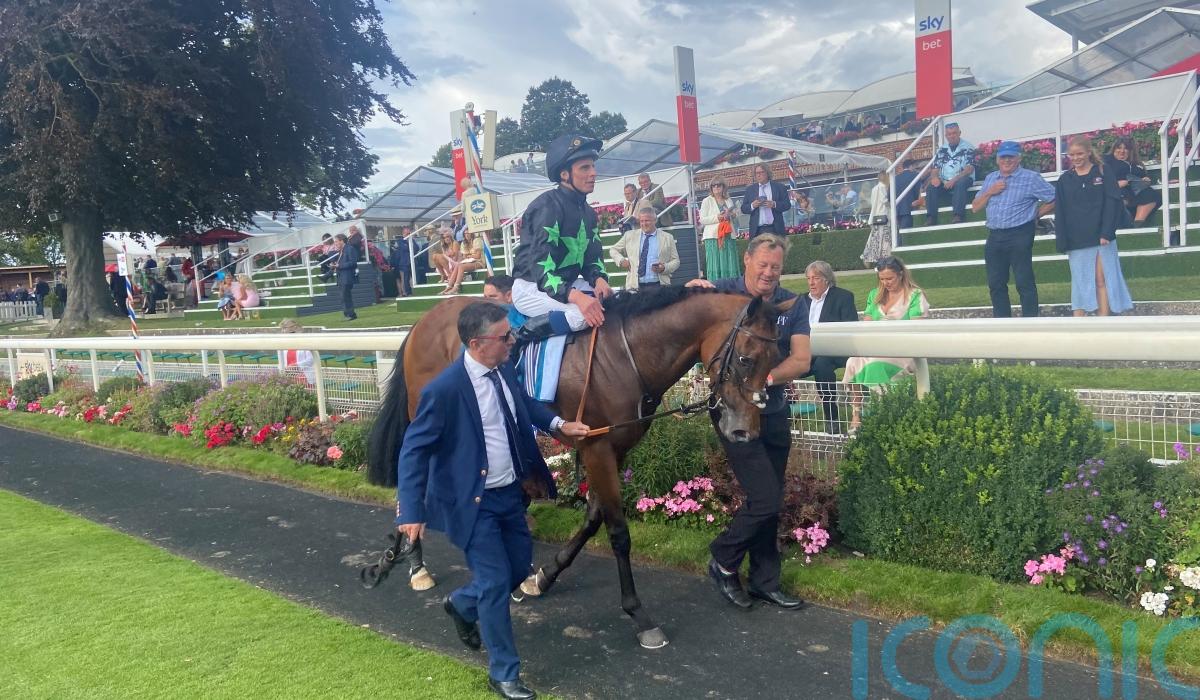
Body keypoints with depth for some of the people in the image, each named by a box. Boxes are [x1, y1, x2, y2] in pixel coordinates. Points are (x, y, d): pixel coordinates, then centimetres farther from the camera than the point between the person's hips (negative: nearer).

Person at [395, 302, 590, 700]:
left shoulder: (505, 369, -4)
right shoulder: (445, 388, -25)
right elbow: (414, 450, -19)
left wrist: (558, 424, 8)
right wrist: (411, 510, -24)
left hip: (510, 493, 8)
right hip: (473, 502, -7)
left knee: (520, 567, 18)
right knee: (495, 582, 0)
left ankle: (462, 605, 47)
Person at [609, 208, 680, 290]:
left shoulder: (668, 238, 9)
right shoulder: (630, 235, 11)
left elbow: (675, 261, 10)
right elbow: (613, 250, 20)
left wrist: (665, 268, -10)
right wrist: (621, 260, 0)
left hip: (658, 286, -1)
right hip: (635, 286, 1)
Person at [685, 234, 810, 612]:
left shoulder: (792, 306, 2)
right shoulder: (722, 293, -8)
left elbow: (802, 361, -5)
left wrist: (767, 376, -23)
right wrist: (694, 291, -30)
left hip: (775, 413, 5)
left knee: (769, 502, 12)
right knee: (765, 499, -9)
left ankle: (765, 581, 28)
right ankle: (723, 562, 15)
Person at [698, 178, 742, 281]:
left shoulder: (729, 201, 18)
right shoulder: (707, 201, 6)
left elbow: (736, 217, 24)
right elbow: (702, 219, -2)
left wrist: (733, 215, 1)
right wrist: (717, 218, -13)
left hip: (728, 236, 4)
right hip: (713, 236, -4)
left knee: (730, 264, 0)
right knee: (715, 265, -8)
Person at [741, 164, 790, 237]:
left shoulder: (779, 187, 9)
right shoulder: (750, 189, 13)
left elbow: (787, 204, 3)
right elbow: (743, 209, 10)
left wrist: (774, 204, -14)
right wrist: (752, 206, -11)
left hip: (775, 229, 0)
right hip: (757, 230, 1)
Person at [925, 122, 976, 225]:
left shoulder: (967, 147, 2)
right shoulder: (942, 150, 16)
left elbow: (969, 169, -8)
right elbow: (935, 169, 12)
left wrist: (954, 180, -20)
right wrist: (934, 177, -12)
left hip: (962, 179, -4)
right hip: (945, 182, 4)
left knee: (960, 184, -36)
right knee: (931, 187, -23)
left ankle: (959, 216, -43)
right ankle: (931, 218, -29)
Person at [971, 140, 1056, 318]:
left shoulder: (1031, 178, -3)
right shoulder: (990, 178, 14)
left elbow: (1054, 199, -4)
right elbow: (975, 207, 13)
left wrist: (1035, 214, 1)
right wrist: (989, 192, -2)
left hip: (1019, 236, -6)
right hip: (994, 236, 6)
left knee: (1024, 282, -5)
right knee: (996, 283, 9)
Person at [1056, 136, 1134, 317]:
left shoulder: (1105, 173, 3)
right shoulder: (1064, 180, 8)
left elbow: (1113, 203, -3)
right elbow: (1060, 213, 5)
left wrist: (1106, 233, -13)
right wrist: (1062, 242, -3)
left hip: (1101, 237, -1)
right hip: (1077, 241, 2)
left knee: (1101, 281, 0)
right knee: (1080, 283, 1)